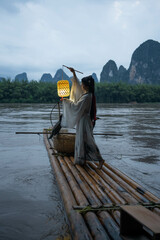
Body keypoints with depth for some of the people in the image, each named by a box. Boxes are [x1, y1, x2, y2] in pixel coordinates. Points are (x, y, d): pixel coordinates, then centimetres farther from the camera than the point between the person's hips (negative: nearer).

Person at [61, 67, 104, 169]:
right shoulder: (86, 93, 5)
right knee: (82, 140, 15)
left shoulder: (87, 96, -22)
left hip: (84, 120, -9)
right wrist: (74, 73, 18)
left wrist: (67, 100, -6)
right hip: (82, 120, 9)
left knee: (87, 141, -5)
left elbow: (76, 106, -18)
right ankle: (82, 159, 24)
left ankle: (100, 159, 0)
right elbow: (77, 84, 19)